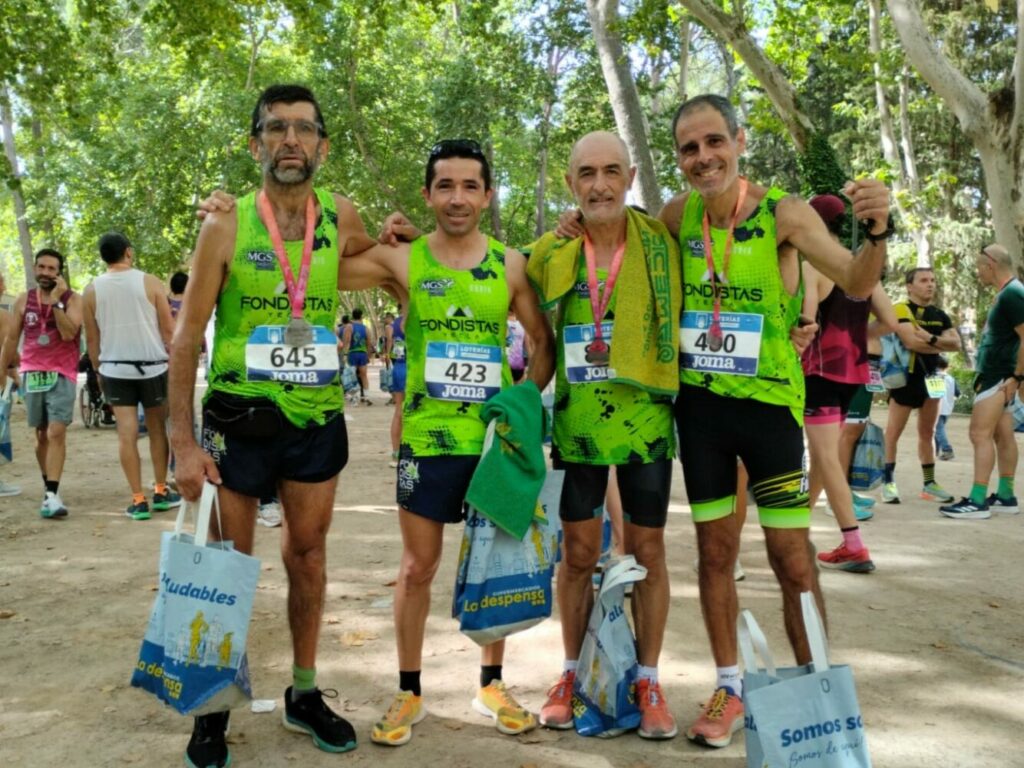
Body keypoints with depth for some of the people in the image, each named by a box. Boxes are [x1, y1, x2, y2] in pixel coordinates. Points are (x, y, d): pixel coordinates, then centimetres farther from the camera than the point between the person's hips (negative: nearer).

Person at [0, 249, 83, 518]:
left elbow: (68, 333, -16)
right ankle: (49, 487, 21)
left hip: (62, 374, -3)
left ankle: (52, 495, -19)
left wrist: (57, 301, -18)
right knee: (41, 435, 9)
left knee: (57, 433, -14)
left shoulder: (72, 299, -2)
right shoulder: (23, 300, 8)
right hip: (32, 373, 4)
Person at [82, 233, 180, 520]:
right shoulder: (149, 282, -4)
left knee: (127, 434, 1)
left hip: (114, 369, 1)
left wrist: (98, 370, 16)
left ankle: (138, 501, 1)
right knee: (157, 429, 13)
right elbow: (168, 329, -4)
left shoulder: (92, 290, 1)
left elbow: (92, 337, 5)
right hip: (152, 366, -1)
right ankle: (161, 492, 19)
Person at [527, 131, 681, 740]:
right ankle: (573, 673, 26)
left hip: (646, 416, -1)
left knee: (647, 550, 8)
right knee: (579, 552, 10)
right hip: (577, 421, 1)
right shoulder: (550, 253, 0)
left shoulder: (662, 243, -3)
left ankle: (649, 682, 22)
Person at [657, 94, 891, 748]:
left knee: (793, 558, 2)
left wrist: (878, 231, -38)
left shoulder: (783, 212, -11)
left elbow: (856, 284, -20)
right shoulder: (680, 215, 0)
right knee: (715, 552, 11)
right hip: (699, 402, 4)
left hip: (769, 400, -3)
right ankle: (730, 690, 25)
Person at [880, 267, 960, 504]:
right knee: (893, 432, -5)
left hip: (931, 378, 7)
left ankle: (929, 483, 17)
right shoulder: (901, 310, -9)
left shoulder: (940, 315, 14)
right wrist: (942, 345, -5)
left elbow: (956, 343, 1)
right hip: (905, 376, -7)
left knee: (927, 433, 11)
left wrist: (931, 339, -17)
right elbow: (912, 342, -20)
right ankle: (888, 482, 0)